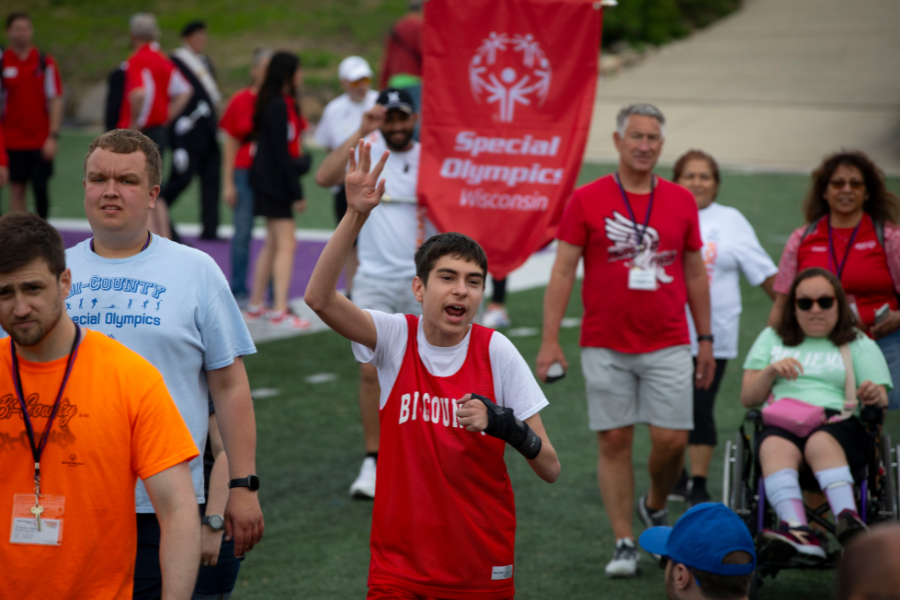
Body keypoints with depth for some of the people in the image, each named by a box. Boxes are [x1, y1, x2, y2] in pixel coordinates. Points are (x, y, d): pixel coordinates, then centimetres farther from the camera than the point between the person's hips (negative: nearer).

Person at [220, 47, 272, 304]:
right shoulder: (240, 101, 2)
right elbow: (231, 145, 4)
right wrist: (228, 183, 1)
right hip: (246, 173, -1)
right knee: (243, 232, 2)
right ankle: (238, 291, 11)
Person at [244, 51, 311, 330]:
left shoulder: (280, 103, 13)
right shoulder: (279, 106, -17)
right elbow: (281, 152, -19)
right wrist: (296, 192, -18)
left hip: (268, 180, 11)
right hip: (275, 180, -11)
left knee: (272, 243, 16)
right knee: (286, 244, -11)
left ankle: (256, 306, 23)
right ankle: (279, 310, -14)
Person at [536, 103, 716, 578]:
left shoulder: (681, 202, 7)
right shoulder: (587, 200, -1)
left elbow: (695, 273, 14)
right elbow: (562, 272, -2)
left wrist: (706, 339, 12)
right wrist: (550, 339, -10)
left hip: (667, 345, 2)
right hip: (605, 347, -2)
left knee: (672, 440, -2)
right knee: (614, 442, 1)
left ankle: (655, 507, 28)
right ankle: (624, 542, 8)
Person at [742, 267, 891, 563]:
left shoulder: (860, 345, 23)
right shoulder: (771, 338, 28)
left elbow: (882, 401, 10)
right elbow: (747, 398, 20)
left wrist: (874, 397, -15)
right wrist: (770, 371, 0)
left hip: (838, 421, -1)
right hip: (781, 422, 1)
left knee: (821, 443, -39)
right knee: (776, 448, -37)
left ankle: (849, 523, -62)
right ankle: (799, 532, -61)